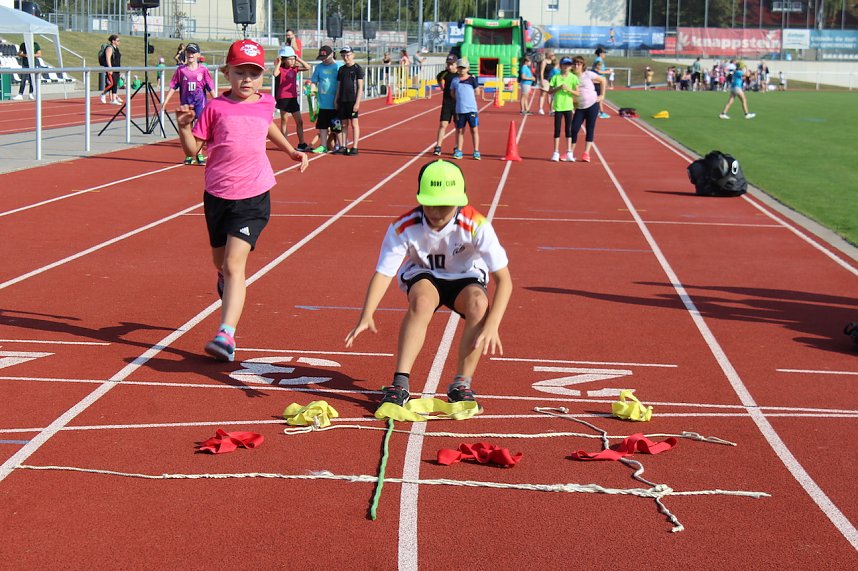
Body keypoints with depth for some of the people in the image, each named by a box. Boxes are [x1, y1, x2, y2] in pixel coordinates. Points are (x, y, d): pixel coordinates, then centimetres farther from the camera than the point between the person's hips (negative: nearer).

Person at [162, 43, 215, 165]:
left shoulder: (203, 70, -2)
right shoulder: (180, 70, 1)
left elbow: (210, 88, 0)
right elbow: (173, 87, 4)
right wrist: (165, 101, -2)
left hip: (200, 102, -2)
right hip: (186, 102, 2)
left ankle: (199, 154, 8)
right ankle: (189, 155, 14)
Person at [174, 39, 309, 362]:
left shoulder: (266, 104, 5)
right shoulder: (216, 108, -4)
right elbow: (192, 149, -3)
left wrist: (290, 150, 29)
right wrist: (184, 126, -20)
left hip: (253, 197, -1)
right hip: (217, 195, 1)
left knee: (234, 264, -16)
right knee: (221, 262, 19)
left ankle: (226, 335, -24)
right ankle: (227, 283, 57)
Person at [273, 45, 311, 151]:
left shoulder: (295, 68, 7)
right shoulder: (281, 69, -9)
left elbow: (307, 68, 0)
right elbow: (275, 74, -30)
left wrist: (299, 59, -2)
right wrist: (278, 63, -21)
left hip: (293, 98, 6)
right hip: (283, 98, -6)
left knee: (299, 121, 8)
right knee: (284, 121, 3)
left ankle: (301, 144, 15)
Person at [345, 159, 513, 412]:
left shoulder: (476, 225, -29)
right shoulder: (404, 227, -26)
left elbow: (503, 279, -29)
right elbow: (383, 273, -29)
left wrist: (492, 325, -43)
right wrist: (366, 317, -45)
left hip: (465, 277, 0)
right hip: (423, 275, 0)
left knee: (479, 304, -34)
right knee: (422, 300, -36)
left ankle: (461, 385, -19)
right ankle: (400, 383, -34)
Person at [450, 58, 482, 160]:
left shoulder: (472, 79, -1)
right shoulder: (455, 80, 5)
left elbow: (477, 92, 2)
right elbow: (452, 93, 11)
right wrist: (460, 99, 2)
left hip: (472, 109, -2)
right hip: (460, 110, 2)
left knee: (474, 130, -1)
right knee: (460, 130, 8)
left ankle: (476, 152, 4)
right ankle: (458, 151, 15)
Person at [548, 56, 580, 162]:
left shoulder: (573, 78, 0)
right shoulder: (556, 77, 0)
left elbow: (577, 93, -3)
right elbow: (550, 91, 0)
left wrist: (568, 89, -17)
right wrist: (558, 88, -16)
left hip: (568, 106, 0)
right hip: (558, 106, 0)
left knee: (568, 129, 3)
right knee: (557, 129, 2)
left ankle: (569, 153, 7)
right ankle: (556, 153, 7)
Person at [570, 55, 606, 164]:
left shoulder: (588, 74, -6)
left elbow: (602, 80, 3)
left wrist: (602, 95, -1)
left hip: (592, 105, -2)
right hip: (579, 107, 2)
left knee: (590, 129, -2)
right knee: (574, 129, -4)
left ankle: (586, 153, 1)